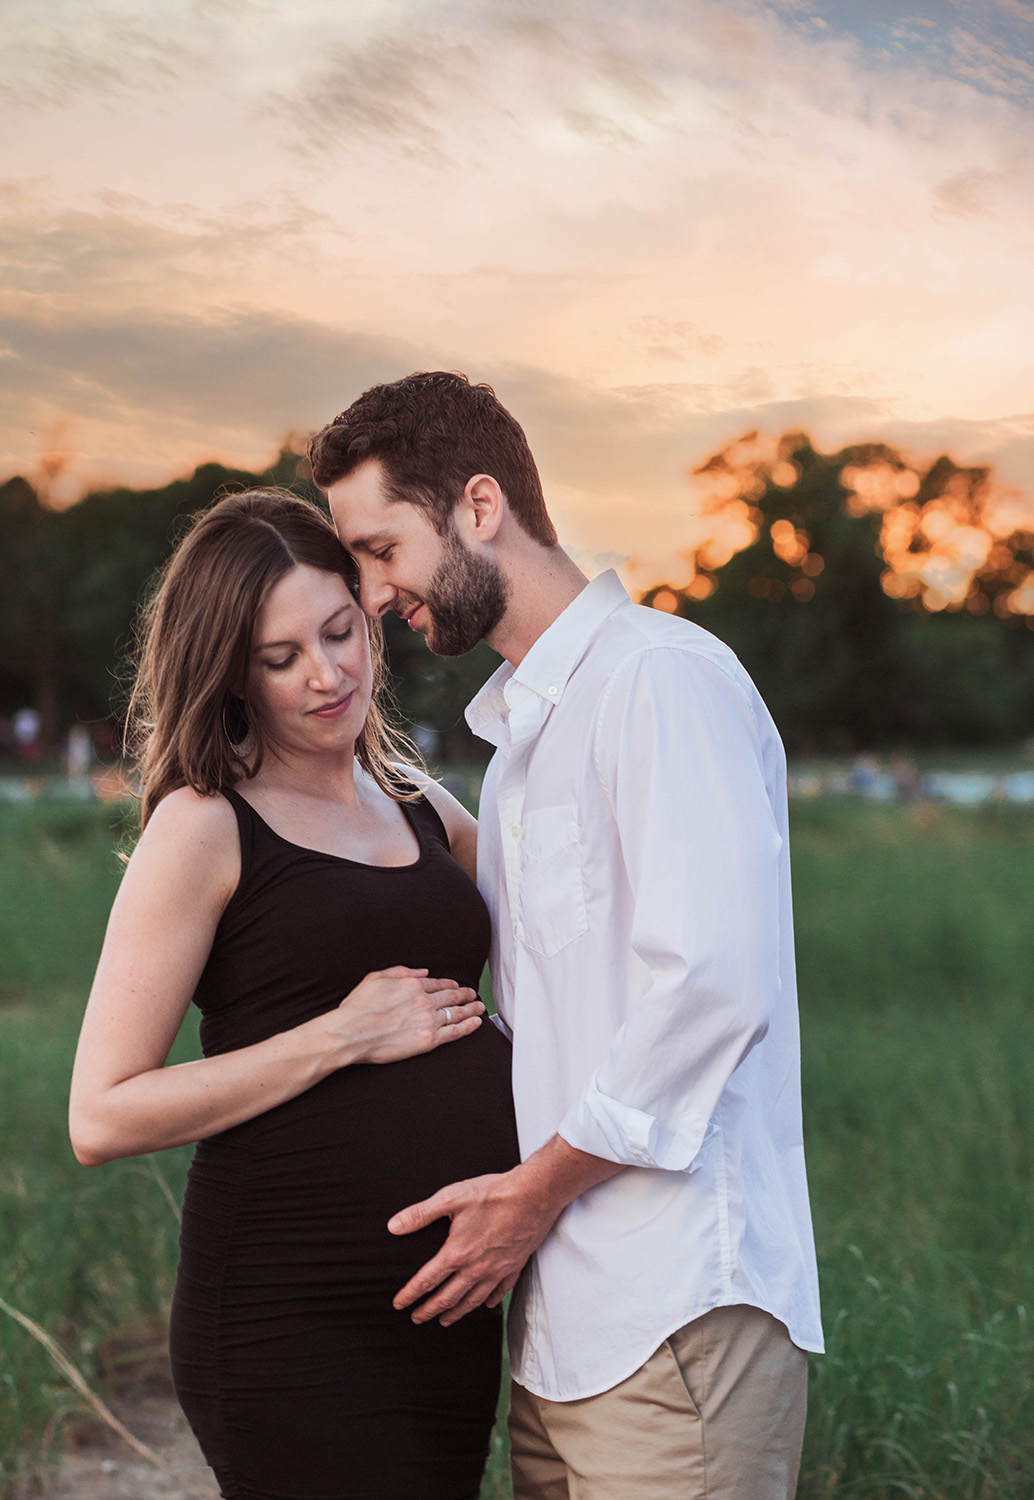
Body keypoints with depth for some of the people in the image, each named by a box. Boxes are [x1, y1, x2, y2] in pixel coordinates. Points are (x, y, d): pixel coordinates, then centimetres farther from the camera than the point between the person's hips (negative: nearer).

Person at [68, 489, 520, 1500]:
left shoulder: (426, 810, 12)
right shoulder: (205, 827, -7)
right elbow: (102, 1118, -11)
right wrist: (344, 1036, -13)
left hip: (451, 1300, 6)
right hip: (296, 1326, -6)